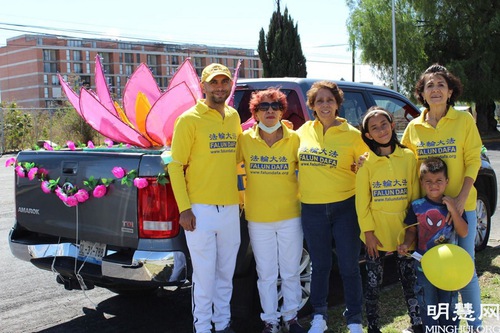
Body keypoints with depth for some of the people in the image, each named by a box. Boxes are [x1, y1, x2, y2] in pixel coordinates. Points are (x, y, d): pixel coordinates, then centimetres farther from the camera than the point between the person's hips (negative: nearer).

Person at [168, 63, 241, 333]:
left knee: (226, 273, 14)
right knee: (204, 276, 0)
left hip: (231, 209, 6)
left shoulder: (233, 117, 11)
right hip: (200, 210, -5)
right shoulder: (189, 120, -6)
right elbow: (175, 166, -6)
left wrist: (240, 195, 16)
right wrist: (184, 208, -12)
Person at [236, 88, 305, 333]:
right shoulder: (245, 139, -3)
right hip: (258, 219, 0)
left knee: (291, 272, 11)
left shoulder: (293, 139, -2)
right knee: (266, 274, 9)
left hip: (290, 216, 0)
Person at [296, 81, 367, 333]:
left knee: (349, 267, 3)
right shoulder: (303, 132, 5)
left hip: (345, 207, -2)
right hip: (312, 209, 2)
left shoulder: (352, 135, -2)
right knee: (320, 266, 13)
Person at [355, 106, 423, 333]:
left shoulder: (409, 157, 1)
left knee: (409, 278, 11)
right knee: (373, 281, 7)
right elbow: (361, 200, -3)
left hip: (404, 230, 1)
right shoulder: (365, 162, -3)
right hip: (376, 232, -1)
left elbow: (415, 194, 3)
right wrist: (368, 231, -8)